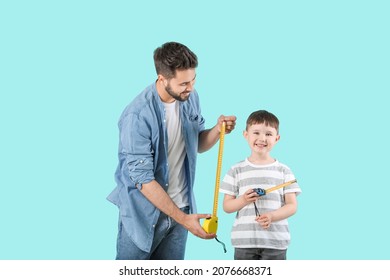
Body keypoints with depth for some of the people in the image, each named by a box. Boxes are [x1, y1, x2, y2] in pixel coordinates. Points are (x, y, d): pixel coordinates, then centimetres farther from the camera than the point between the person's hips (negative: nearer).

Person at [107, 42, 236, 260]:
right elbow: (142, 179, -23)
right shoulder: (137, 116, -24)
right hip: (144, 214, -5)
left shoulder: (190, 97, -3)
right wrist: (183, 218, -25)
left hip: (180, 208, 6)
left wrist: (218, 130, -10)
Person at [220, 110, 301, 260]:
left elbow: (292, 205, 1)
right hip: (244, 241, 1)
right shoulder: (237, 170, 5)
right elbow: (226, 206, 6)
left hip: (275, 241, 0)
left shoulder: (283, 170, 3)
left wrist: (272, 216, -17)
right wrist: (243, 200, -15)